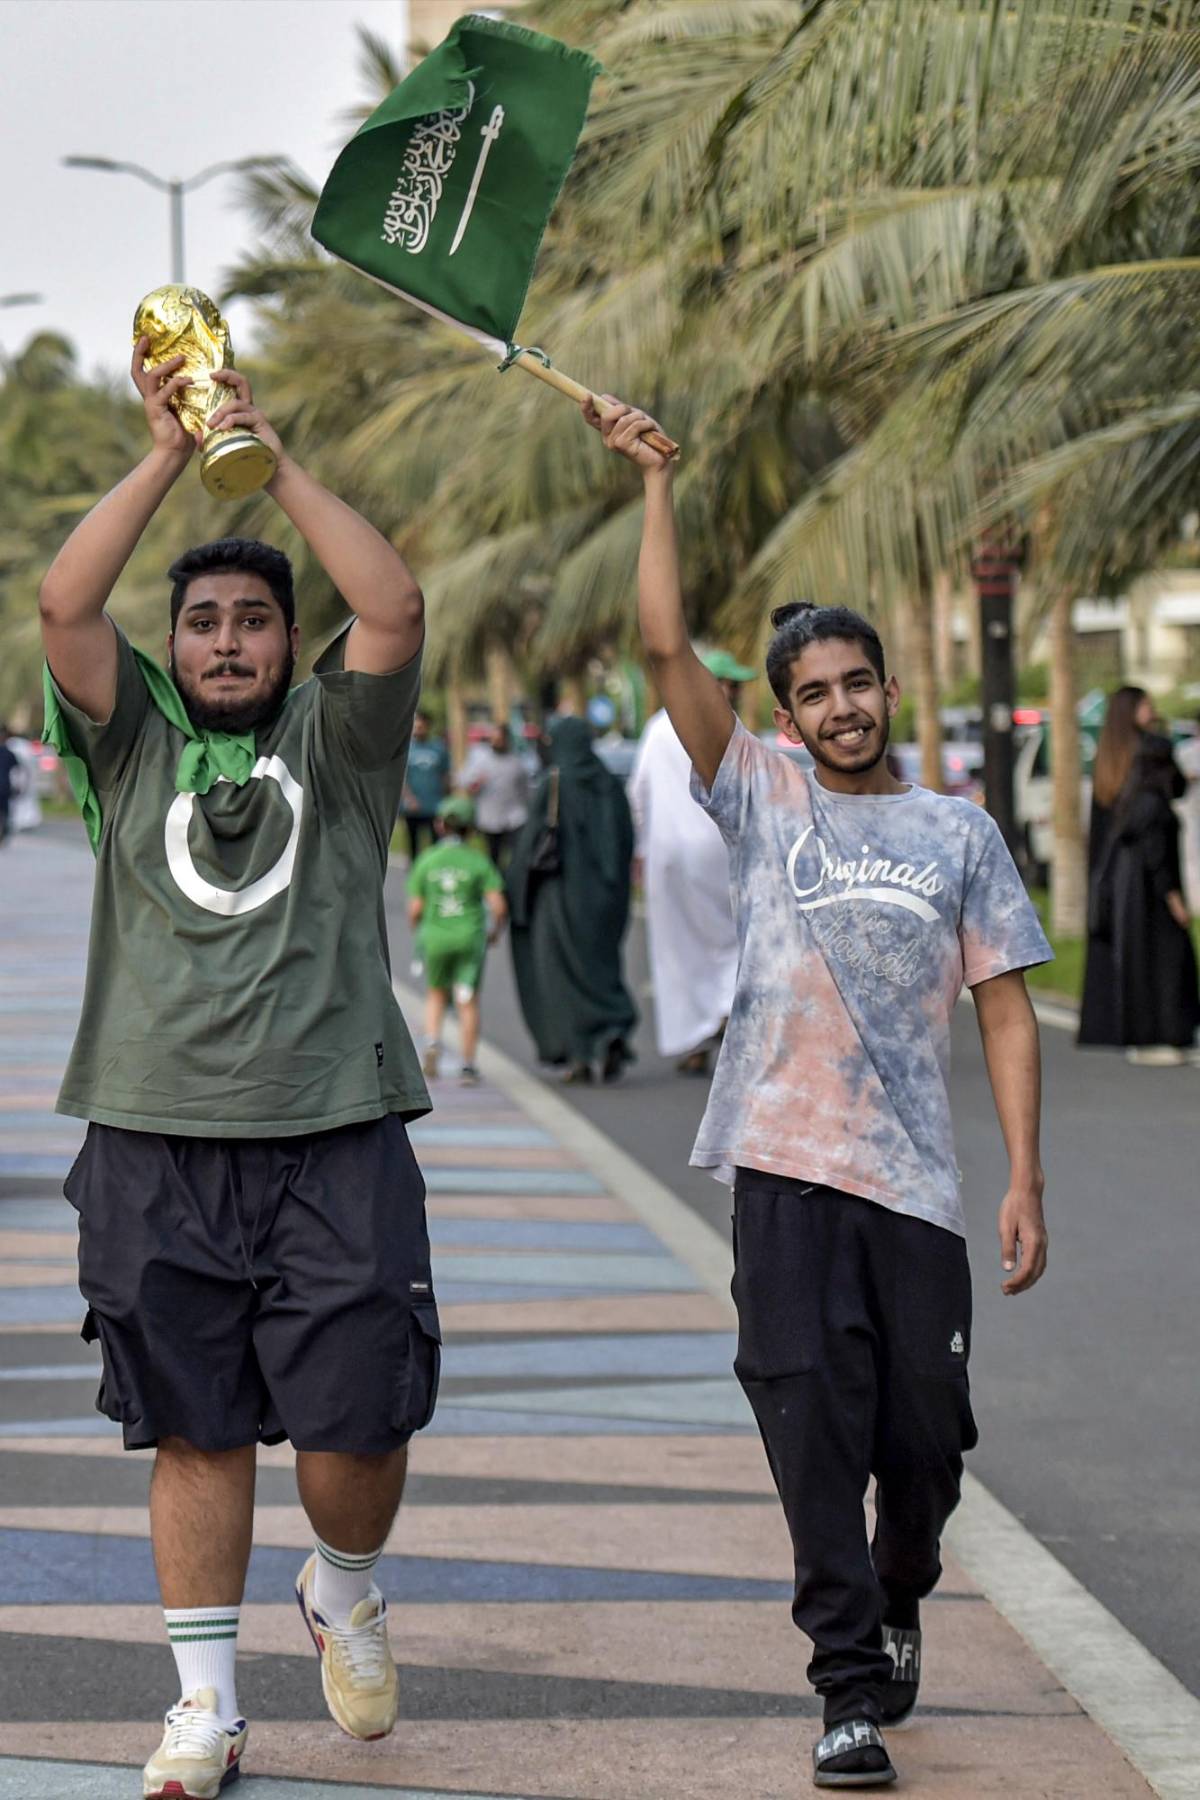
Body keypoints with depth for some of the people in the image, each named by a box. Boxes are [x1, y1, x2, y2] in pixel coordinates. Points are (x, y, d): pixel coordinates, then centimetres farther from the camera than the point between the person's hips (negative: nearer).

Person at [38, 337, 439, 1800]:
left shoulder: (337, 741, 9)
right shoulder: (132, 742, 12)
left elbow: (394, 608, -7)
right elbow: (64, 604, -4)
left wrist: (277, 460, -4)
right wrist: (166, 454, -3)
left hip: (334, 1141, -1)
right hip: (155, 1143, 1)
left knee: (358, 1425, -5)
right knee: (195, 1433, 5)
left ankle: (344, 1591, 27)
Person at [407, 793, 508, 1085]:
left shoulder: (425, 861, -1)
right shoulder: (479, 861, -4)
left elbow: (414, 910, -2)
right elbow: (498, 906, -9)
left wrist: (418, 929, 19)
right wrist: (495, 930, 10)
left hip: (435, 937, 1)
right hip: (470, 937, -1)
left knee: (436, 995, 20)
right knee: (468, 1001, 5)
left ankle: (432, 1040, -4)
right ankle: (468, 1066, 2)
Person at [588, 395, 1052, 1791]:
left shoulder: (960, 835, 11)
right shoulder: (763, 799, 9)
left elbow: (1006, 1011, 9)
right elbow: (666, 648, 0)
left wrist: (1025, 1181, 1)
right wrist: (655, 483, -2)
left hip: (918, 1179, 1)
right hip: (786, 1168, -1)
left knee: (925, 1438, 5)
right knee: (812, 1424, -7)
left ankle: (896, 1600, 36)